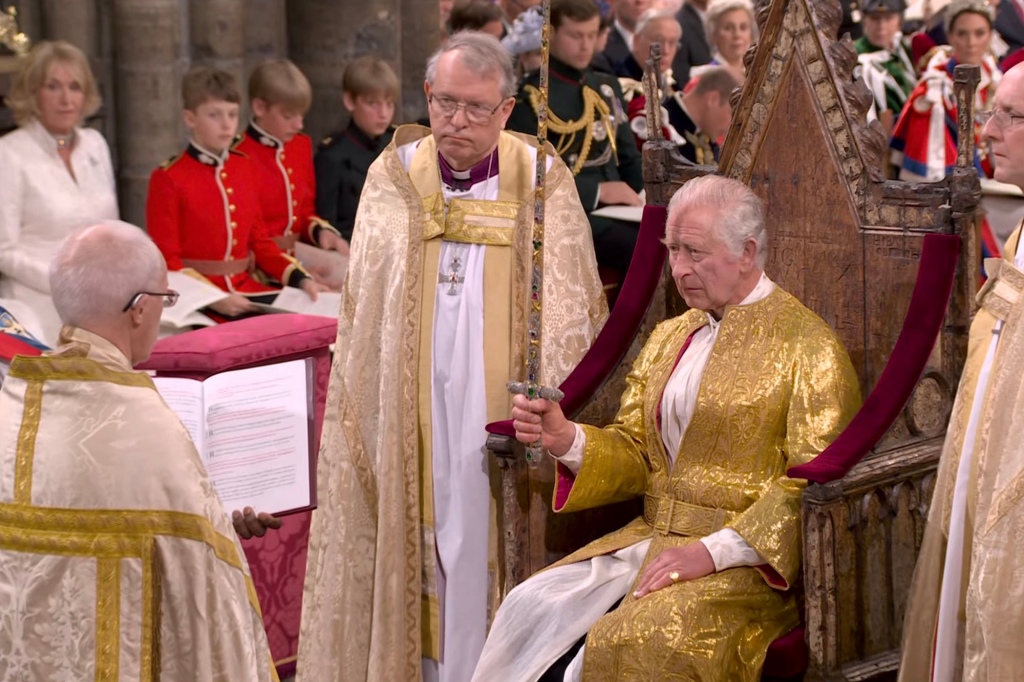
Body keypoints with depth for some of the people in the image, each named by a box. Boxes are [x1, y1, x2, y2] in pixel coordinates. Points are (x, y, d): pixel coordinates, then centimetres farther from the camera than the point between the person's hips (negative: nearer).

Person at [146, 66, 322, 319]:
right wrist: (212, 298, -20)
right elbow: (166, 260, -7)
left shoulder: (245, 168, 13)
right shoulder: (168, 179, -6)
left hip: (247, 289, 7)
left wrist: (301, 279, 3)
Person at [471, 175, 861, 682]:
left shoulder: (808, 345, -5)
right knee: (532, 609, -14)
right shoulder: (669, 337, 17)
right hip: (653, 537, 7)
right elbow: (636, 454, 16)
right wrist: (567, 440, -5)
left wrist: (715, 550, -20)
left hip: (748, 557, -6)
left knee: (641, 641, -31)